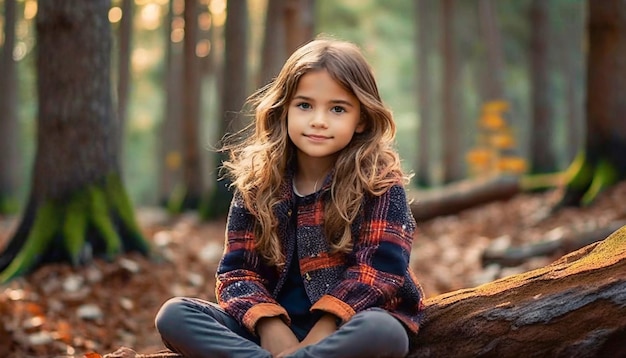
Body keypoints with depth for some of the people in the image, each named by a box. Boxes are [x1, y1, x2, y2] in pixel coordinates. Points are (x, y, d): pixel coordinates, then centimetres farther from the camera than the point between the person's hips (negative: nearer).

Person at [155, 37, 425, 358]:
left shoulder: (380, 180, -6)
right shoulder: (258, 180, 3)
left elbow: (378, 269, -14)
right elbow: (237, 270, -1)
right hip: (276, 328, 3)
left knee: (384, 332, -37)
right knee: (173, 315, -16)